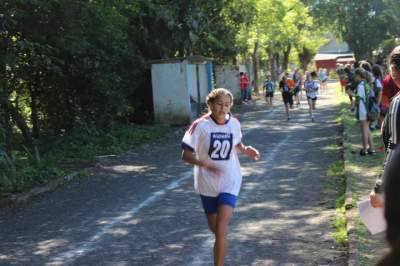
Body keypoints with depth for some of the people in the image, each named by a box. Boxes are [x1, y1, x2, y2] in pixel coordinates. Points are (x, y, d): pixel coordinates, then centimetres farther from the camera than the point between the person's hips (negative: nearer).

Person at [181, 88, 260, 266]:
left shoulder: (234, 124, -6)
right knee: (214, 228, 18)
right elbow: (186, 155, -15)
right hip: (208, 184, 0)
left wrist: (246, 150, -9)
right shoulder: (200, 125, -16)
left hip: (230, 182, 0)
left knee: (221, 230, -13)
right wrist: (205, 164, -33)